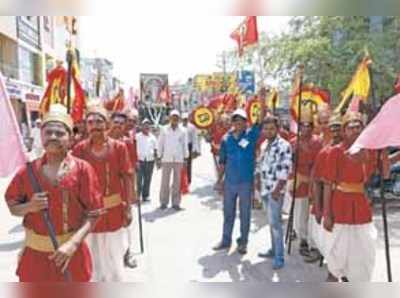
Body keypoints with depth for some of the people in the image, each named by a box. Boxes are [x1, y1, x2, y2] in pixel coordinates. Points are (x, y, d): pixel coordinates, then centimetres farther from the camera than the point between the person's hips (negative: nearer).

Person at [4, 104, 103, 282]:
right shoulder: (28, 170, -3)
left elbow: (93, 214, -10)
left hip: (71, 253, -2)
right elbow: (12, 206, 9)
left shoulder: (82, 169, -10)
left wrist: (73, 244, -21)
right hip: (35, 254, 2)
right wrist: (29, 207, -13)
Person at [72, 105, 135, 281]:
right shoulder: (79, 149, -7)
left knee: (114, 256, 15)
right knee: (91, 258, 15)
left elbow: (126, 178, -5)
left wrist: (128, 208, -7)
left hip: (113, 210, 0)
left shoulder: (119, 147, -9)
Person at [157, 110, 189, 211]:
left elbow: (185, 145, 8)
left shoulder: (182, 131, 6)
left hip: (179, 159, 1)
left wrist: (186, 158, 5)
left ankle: (176, 202, 10)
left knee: (177, 181, 4)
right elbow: (160, 144, 4)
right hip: (166, 159, -1)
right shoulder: (164, 130, 3)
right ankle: (164, 202, 9)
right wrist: (159, 157, 1)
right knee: (165, 181, 0)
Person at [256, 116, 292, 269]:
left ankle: (279, 257, 3)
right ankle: (274, 249, 28)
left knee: (275, 222, -6)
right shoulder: (264, 145, 11)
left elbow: (285, 170, -17)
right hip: (265, 189, 7)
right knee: (272, 221, 16)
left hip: (276, 190, -7)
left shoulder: (284, 145, -13)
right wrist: (258, 180, 8)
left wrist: (277, 189, -19)